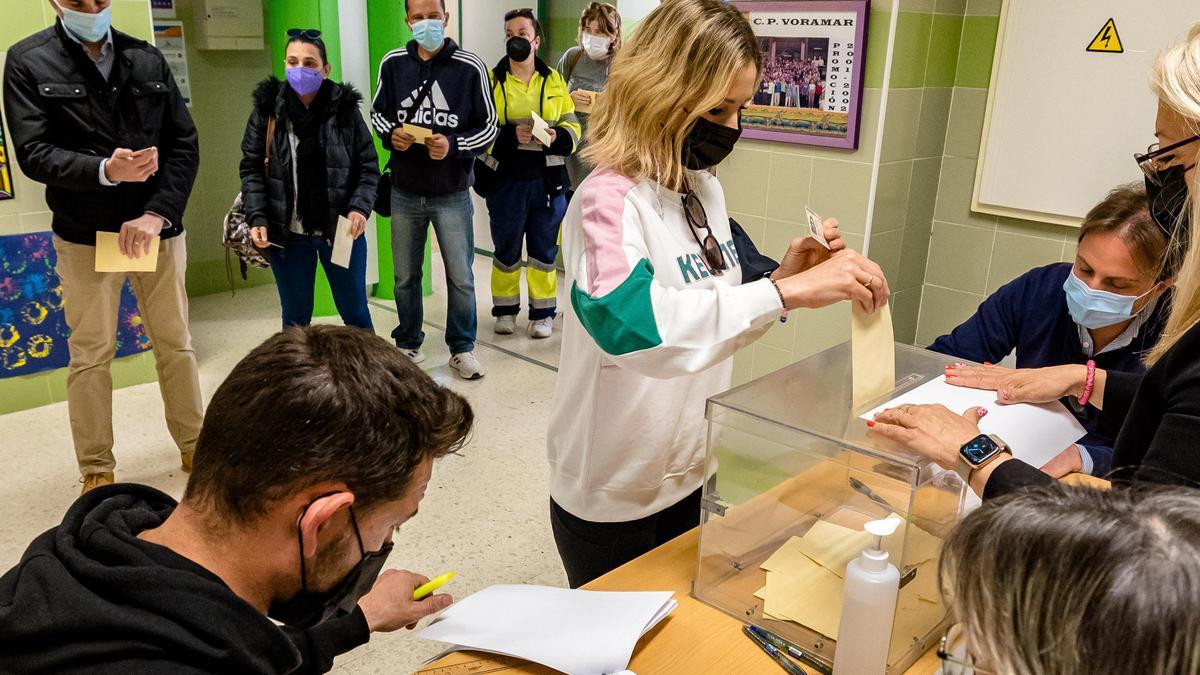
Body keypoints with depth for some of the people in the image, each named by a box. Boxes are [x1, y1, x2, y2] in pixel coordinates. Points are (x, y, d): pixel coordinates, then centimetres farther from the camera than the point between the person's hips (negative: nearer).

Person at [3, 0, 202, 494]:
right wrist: (105, 170, -25)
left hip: (158, 228, 2)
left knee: (176, 344, 10)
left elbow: (185, 144, 1)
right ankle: (97, 468, 18)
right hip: (84, 236, -2)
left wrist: (158, 213, -12)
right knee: (91, 356, 5)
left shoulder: (147, 59, 6)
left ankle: (194, 446, 25)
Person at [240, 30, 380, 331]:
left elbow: (368, 166, 0)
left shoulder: (345, 108, -2)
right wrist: (257, 218, -10)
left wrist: (360, 208, -16)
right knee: (295, 317, 12)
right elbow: (251, 168, 1)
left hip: (342, 230, 0)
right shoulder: (267, 108, -1)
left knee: (355, 311, 12)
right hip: (286, 234, 1)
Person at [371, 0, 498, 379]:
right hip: (405, 192, 3)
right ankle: (408, 344, 31)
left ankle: (462, 349, 22)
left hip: (452, 195, -2)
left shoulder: (470, 68, -8)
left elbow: (489, 128, -4)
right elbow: (378, 112, 12)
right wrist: (390, 134, -11)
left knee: (461, 277, 6)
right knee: (405, 276, 14)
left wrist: (453, 145, -22)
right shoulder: (392, 64, 0)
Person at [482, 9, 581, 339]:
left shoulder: (554, 81, 9)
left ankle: (543, 312, 20)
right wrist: (511, 136, -19)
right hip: (506, 179, -1)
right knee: (506, 250, 9)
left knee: (544, 250, 8)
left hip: (548, 180, 2)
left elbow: (572, 125, 11)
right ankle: (505, 309, 25)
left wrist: (557, 137, -11)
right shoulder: (492, 80, 2)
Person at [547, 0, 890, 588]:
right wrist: (788, 291, -46)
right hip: (611, 498, -7)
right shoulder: (610, 200, -24)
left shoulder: (704, 189, 1)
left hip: (687, 474, 7)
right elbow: (629, 324, -43)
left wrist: (785, 274, -7)